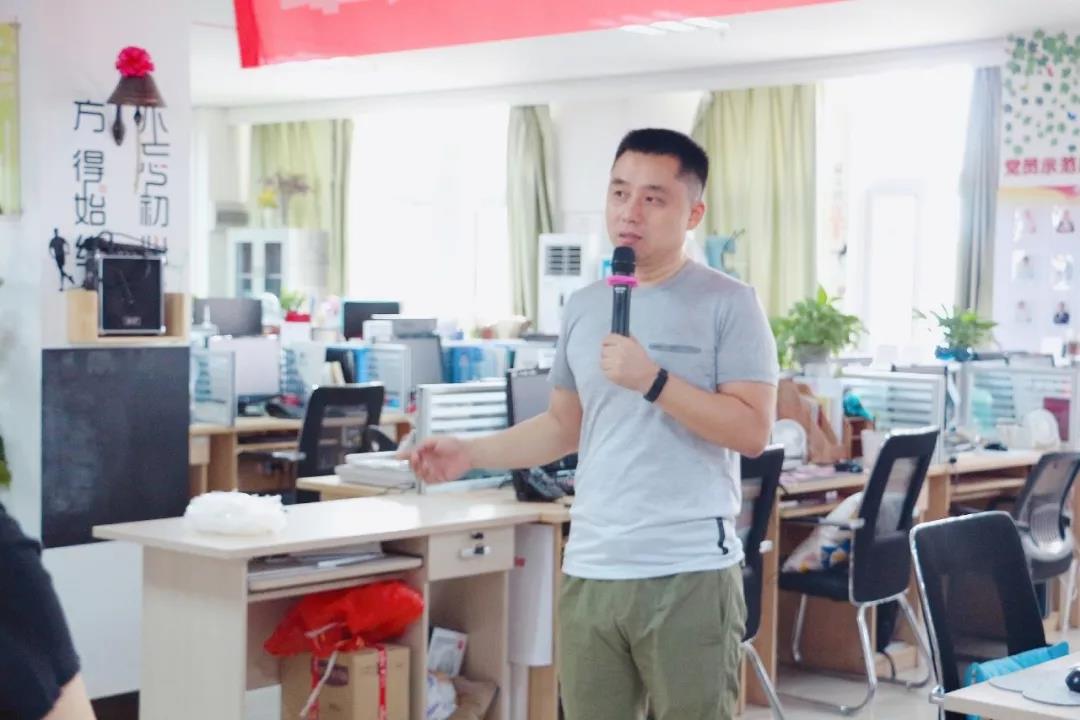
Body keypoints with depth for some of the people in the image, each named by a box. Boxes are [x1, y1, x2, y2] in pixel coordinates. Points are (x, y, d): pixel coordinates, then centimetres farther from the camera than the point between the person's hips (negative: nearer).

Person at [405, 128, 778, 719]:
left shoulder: (727, 303, -4)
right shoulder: (582, 308, 12)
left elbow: (753, 431, -10)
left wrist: (653, 380, -18)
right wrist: (471, 454, 8)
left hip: (689, 573, -5)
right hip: (591, 569, 5)